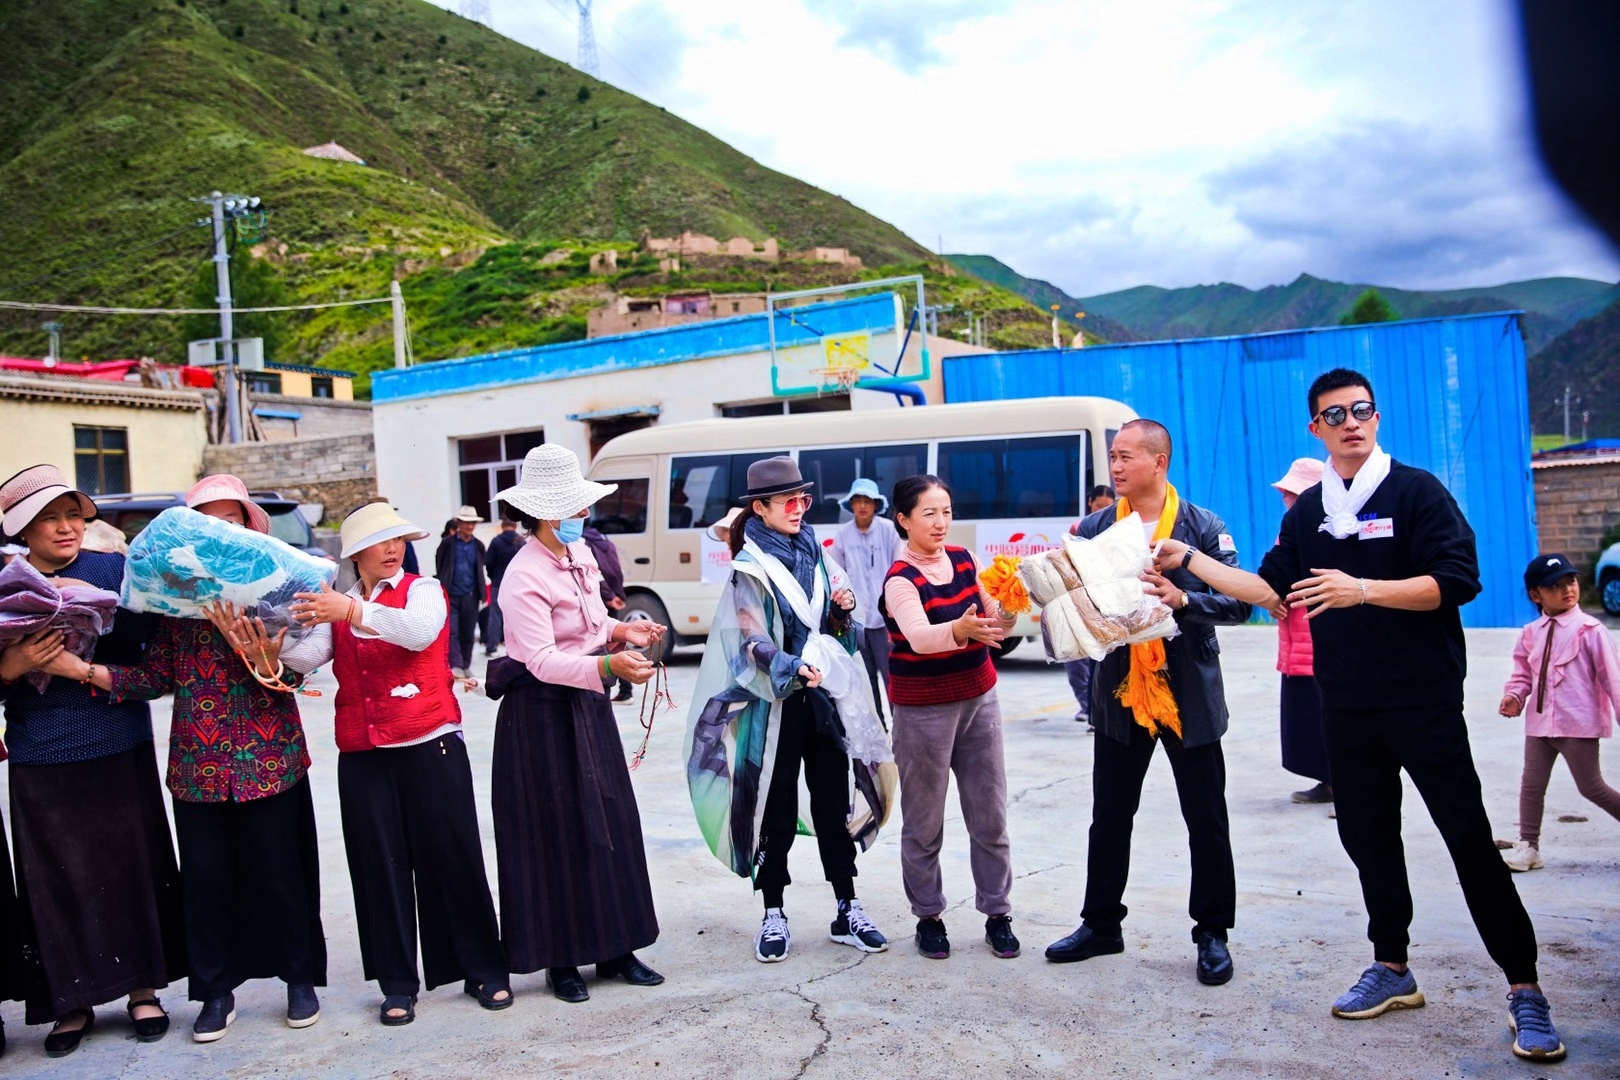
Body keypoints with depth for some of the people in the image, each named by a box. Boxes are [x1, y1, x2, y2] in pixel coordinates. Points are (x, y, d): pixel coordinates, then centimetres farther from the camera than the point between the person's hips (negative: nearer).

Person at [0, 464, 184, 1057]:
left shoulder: (113, 569, 1)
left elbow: (145, 646, -5)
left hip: (120, 748, 0)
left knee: (132, 864, 6)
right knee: (60, 877, 6)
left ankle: (142, 988, 21)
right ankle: (72, 1000, 22)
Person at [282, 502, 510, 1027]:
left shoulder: (423, 590, 1)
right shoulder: (336, 607, 13)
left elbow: (418, 630, -22)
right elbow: (306, 657, -3)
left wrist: (353, 611, -34)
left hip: (431, 747, -3)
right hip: (363, 757, 4)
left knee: (453, 860, 3)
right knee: (380, 869, 6)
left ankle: (484, 970, 16)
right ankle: (398, 984, 19)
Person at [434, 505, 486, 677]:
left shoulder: (478, 545, 6)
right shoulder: (447, 543, -1)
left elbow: (480, 570, 11)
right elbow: (439, 567, 4)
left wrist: (481, 592, 6)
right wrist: (442, 586, 2)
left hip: (470, 596, 3)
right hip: (450, 595, -2)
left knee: (468, 633, 8)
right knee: (452, 632, -10)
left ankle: (465, 666, 18)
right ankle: (455, 666, -10)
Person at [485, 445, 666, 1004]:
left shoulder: (581, 554, 6)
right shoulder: (524, 576, -19)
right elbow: (542, 659, -28)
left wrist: (621, 630, 2)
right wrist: (608, 665, -40)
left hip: (590, 705, 8)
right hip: (542, 712, -8)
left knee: (611, 824, 11)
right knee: (557, 834, 2)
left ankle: (615, 948, 23)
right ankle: (561, 960, 16)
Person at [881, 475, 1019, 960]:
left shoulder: (963, 559, 5)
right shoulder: (901, 580, -14)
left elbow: (995, 624, 11)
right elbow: (919, 636, -32)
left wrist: (1008, 607, -10)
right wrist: (961, 628, -51)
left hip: (979, 698, 5)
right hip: (924, 709, -5)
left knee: (990, 816, 8)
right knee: (924, 823, 2)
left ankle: (997, 914, 20)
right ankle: (928, 917, 18)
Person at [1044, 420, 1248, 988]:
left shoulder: (1202, 526, -4)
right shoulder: (1095, 527, 4)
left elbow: (1239, 601, -7)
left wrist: (1182, 599, -22)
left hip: (1189, 692, -3)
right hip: (1120, 690, 3)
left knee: (1206, 819, 6)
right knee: (1109, 815, 13)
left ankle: (1212, 933, 22)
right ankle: (1101, 924, 27)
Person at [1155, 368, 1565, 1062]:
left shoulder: (1417, 491, -6)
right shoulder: (1307, 511, 10)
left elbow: (1456, 582, -15)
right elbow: (1272, 589, 13)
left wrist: (1363, 590, -24)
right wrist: (1189, 560, 7)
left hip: (1423, 700, -5)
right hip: (1346, 705, 5)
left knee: (1469, 837, -3)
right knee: (1367, 835, 12)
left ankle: (1523, 988, 7)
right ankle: (1392, 969, 26)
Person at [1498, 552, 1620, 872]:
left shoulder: (1590, 630, -8)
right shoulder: (1532, 633, 6)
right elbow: (1523, 672, 14)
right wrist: (1514, 696, -5)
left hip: (1579, 724, -5)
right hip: (1540, 722, 5)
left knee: (1592, 788, 4)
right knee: (1531, 785, 7)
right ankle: (1528, 846, 17)